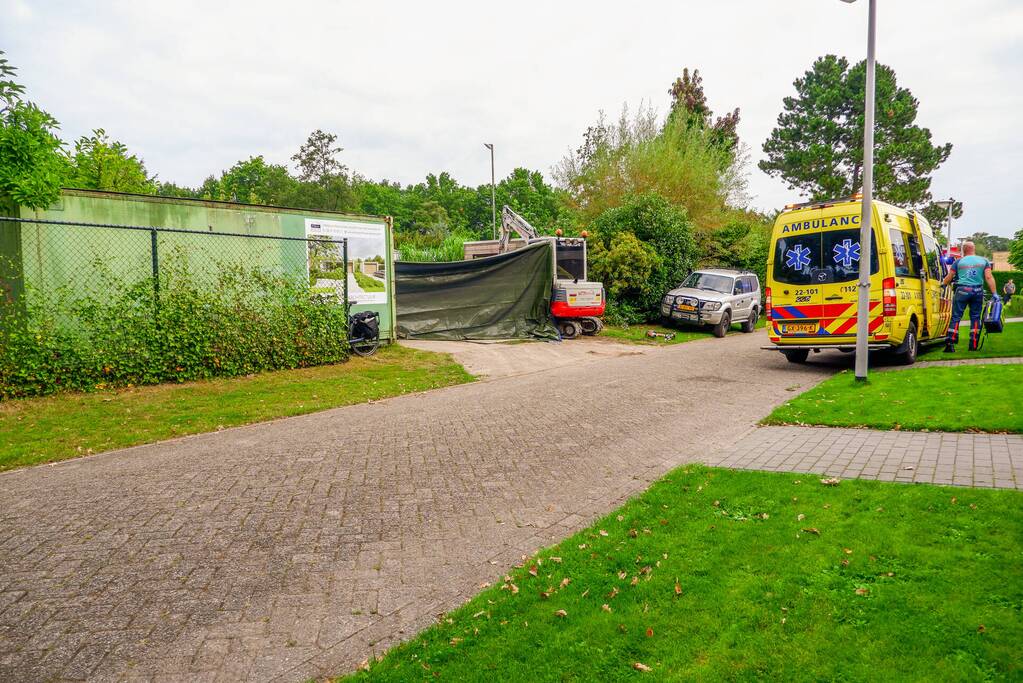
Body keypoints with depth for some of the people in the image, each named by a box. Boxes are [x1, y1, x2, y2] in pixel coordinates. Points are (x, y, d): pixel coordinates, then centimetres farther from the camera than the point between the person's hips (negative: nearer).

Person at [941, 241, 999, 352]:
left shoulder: (958, 262, 6)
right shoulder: (984, 261, 9)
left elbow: (949, 277, 6)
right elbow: (989, 277, -1)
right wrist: (994, 293, -2)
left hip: (962, 290, -2)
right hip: (978, 291, 2)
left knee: (956, 317, 0)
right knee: (975, 317, 10)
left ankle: (950, 344, -9)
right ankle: (973, 345, 9)